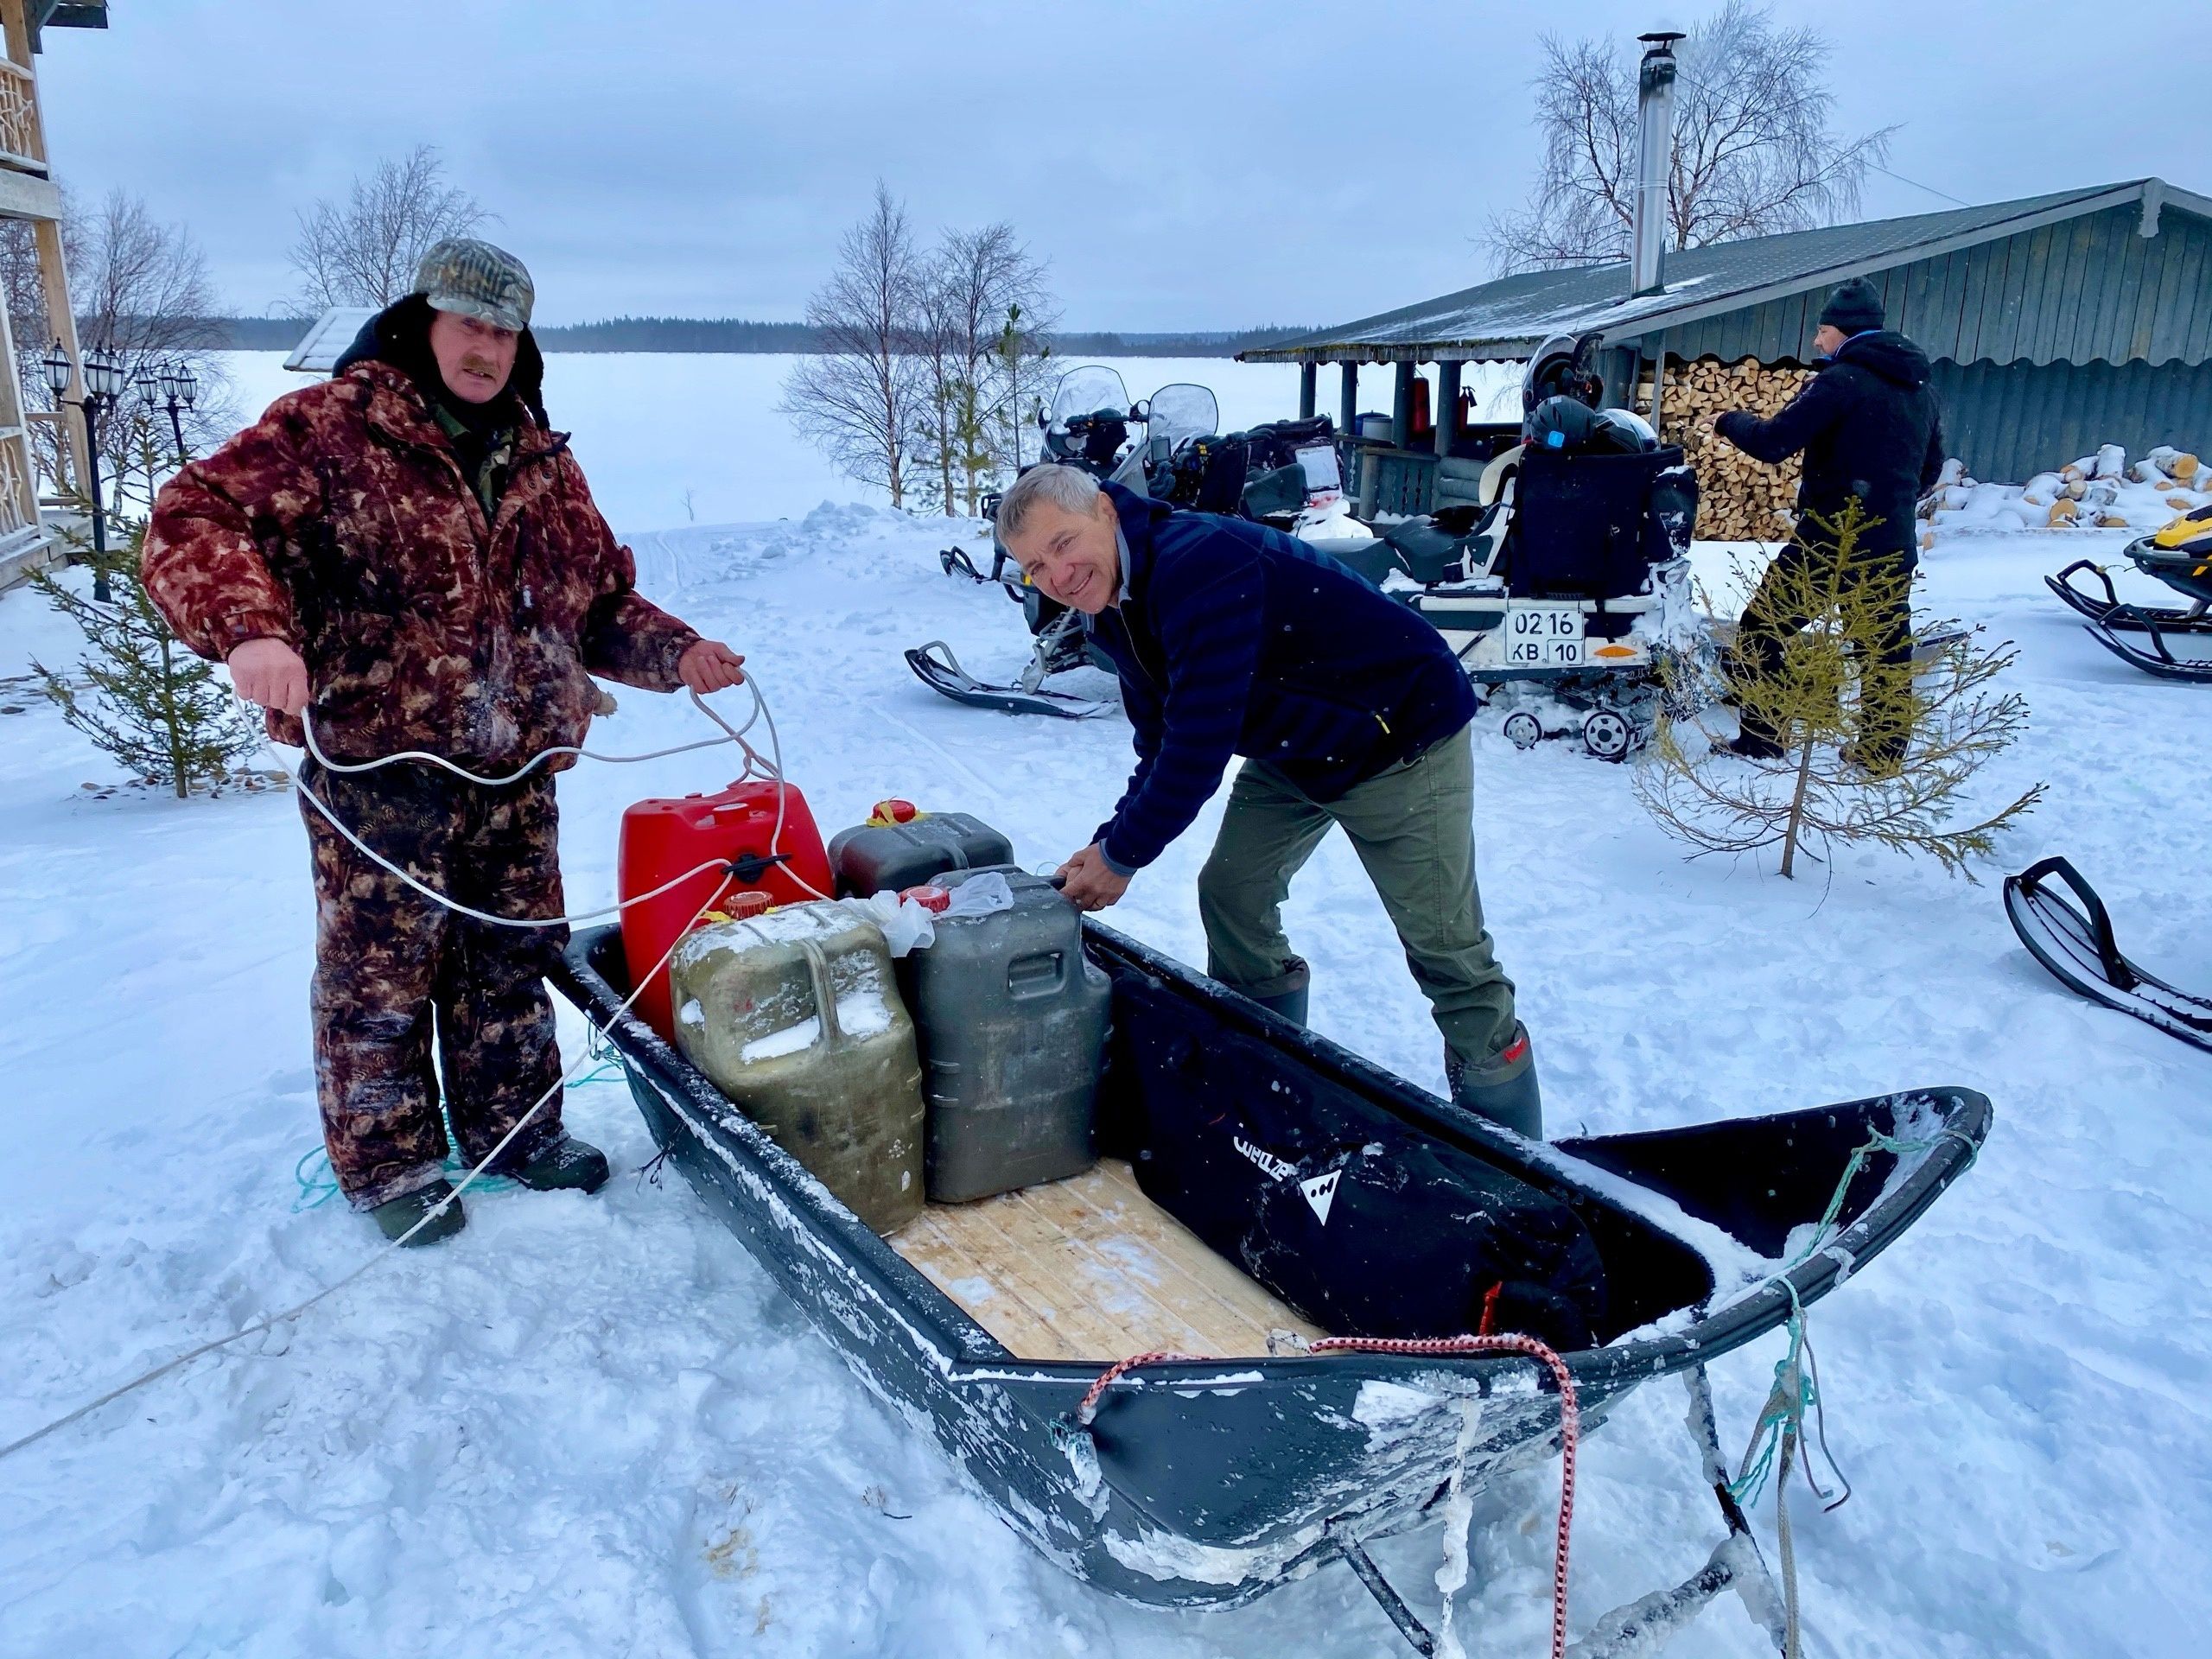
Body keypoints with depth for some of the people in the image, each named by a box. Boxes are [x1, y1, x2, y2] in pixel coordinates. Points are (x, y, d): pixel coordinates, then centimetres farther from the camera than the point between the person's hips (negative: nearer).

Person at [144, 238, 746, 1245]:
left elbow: (602, 600, 19)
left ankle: (513, 1128, 31)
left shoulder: (542, 463, 13)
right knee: (380, 975, 4)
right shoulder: (328, 429, -6)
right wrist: (250, 627, -30)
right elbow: (195, 520, -13)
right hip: (376, 767, -5)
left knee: (513, 959, 14)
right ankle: (387, 1162, 22)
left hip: (515, 772, 5)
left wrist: (675, 654, 3)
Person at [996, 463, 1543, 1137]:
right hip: (1293, 750, 9)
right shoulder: (1115, 610, -1)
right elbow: (1160, 744, 3)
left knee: (1444, 946, -6)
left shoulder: (1202, 565, -32)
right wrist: (1114, 842, -10)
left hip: (1404, 735, -9)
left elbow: (1199, 742, -33)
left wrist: (1122, 855, -22)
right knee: (1229, 896, 9)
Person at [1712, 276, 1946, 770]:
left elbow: (1773, 442, -16)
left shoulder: (1843, 379, -11)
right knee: (1888, 648, 14)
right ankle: (1883, 753, 19)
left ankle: (1760, 739, 3)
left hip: (1830, 539, -7)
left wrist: (1731, 420, 2)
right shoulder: (1920, 388, 13)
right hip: (1894, 546, 8)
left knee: (1761, 631, 3)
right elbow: (1929, 471, 22)